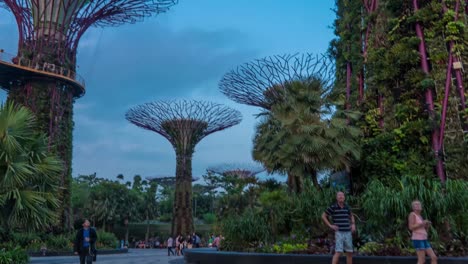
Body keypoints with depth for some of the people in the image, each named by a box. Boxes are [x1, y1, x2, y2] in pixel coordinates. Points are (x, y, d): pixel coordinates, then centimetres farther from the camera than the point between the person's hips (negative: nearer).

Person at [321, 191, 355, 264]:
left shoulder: (346, 207, 8)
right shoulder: (333, 207, -7)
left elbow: (351, 216, 28)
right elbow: (323, 216, -1)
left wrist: (353, 224, 10)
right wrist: (330, 225, -9)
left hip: (348, 233, 5)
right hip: (339, 232, -5)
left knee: (350, 253, 9)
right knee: (338, 252, -14)